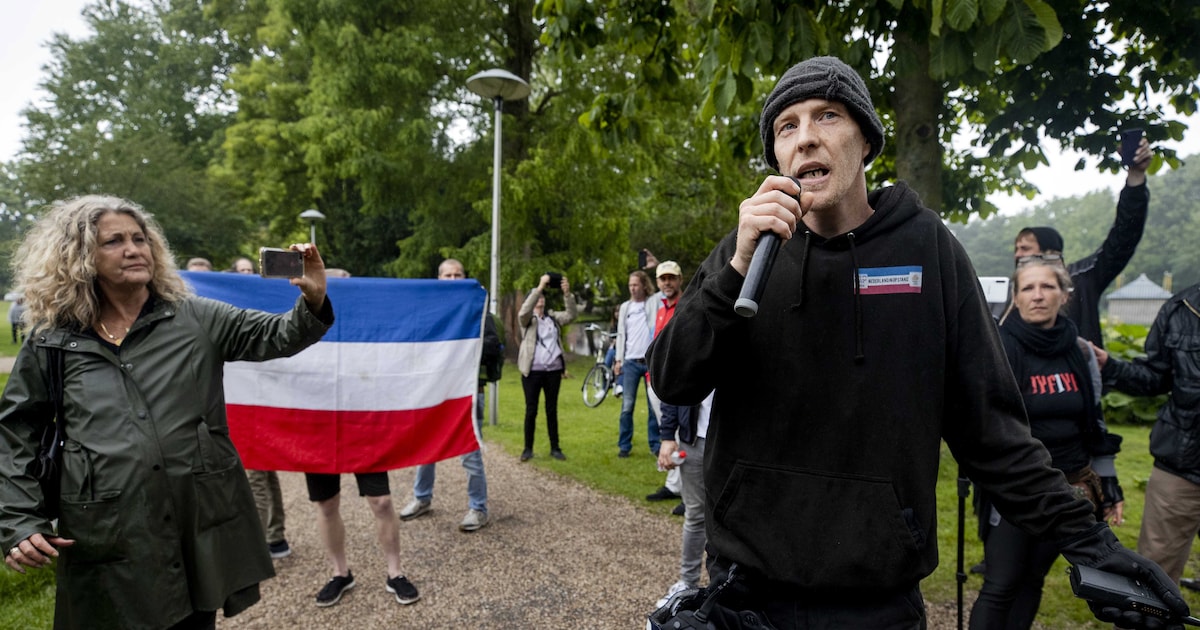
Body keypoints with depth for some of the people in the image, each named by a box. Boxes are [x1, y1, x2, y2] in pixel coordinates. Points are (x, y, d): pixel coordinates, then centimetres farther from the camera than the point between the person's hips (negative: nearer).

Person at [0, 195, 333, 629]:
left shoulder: (194, 318, 3)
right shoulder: (51, 341, 4)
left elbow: (276, 336, -5)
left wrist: (313, 303, -25)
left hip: (200, 525, 1)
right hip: (108, 540, 0)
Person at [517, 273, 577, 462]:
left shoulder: (553, 317, 13)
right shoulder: (526, 319, 3)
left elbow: (571, 315, -2)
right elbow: (524, 311, -19)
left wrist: (567, 293, -17)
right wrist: (539, 287, -26)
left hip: (553, 370, 3)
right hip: (532, 371, -3)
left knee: (552, 410, 9)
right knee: (531, 410, 2)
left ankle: (555, 448, 15)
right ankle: (528, 448, 11)